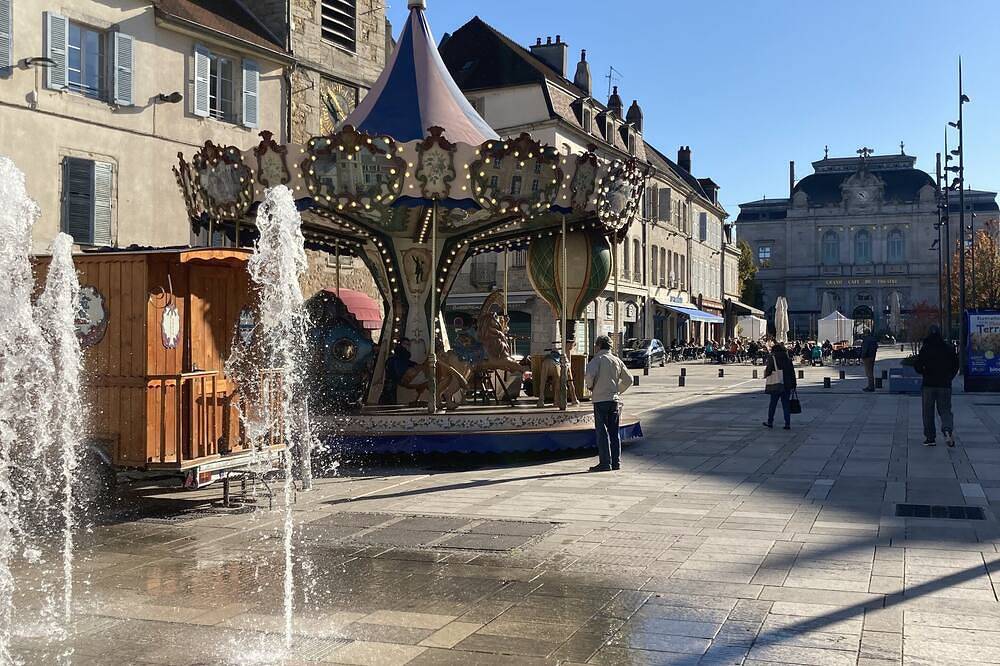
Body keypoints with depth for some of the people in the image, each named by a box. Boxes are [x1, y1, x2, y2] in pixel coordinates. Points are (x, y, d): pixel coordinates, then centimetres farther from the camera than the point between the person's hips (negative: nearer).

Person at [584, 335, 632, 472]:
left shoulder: (597, 359, -5)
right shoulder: (617, 360, 13)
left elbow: (589, 375, -21)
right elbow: (628, 379, 15)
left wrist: (590, 386, -3)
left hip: (601, 399, -6)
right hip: (615, 399, 6)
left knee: (602, 432, -4)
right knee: (614, 431, 10)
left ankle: (605, 463, -6)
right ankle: (616, 462, 10)